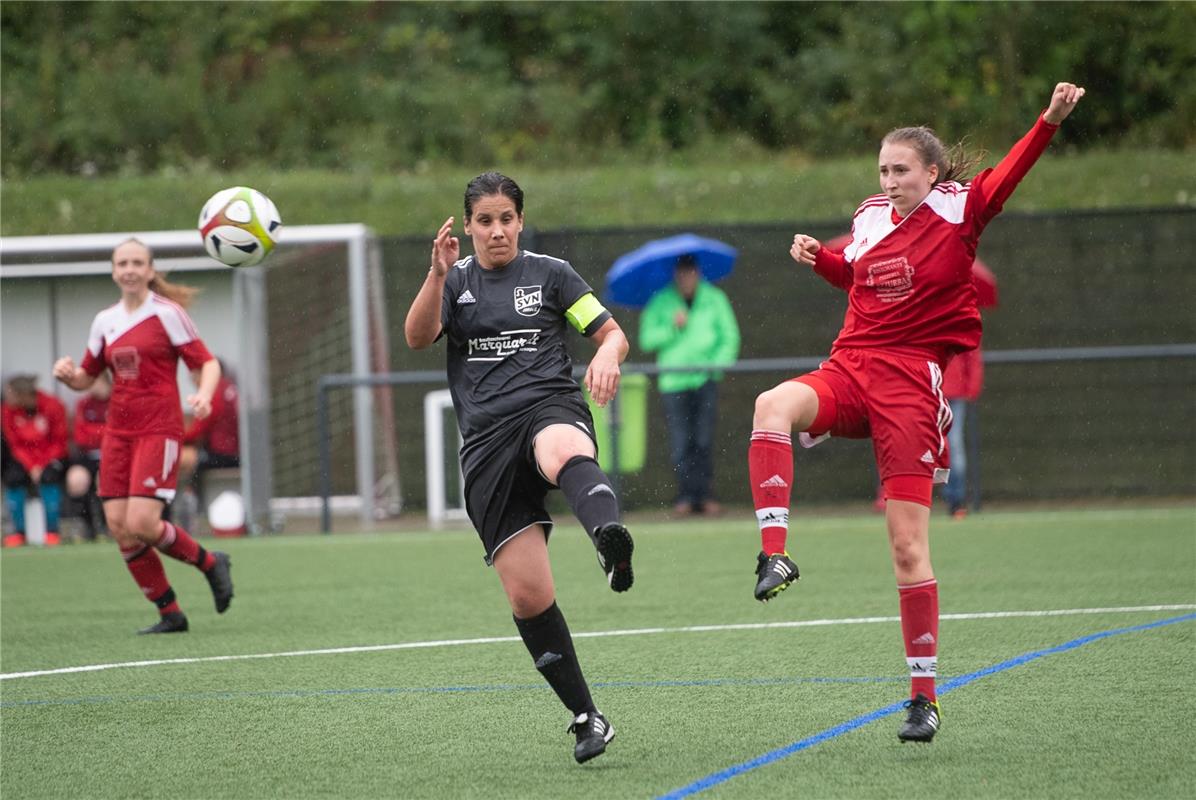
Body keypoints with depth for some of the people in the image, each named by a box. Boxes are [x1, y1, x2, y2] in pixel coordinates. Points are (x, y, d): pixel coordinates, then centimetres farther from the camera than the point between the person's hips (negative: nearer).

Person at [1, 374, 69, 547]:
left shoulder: (53, 407, -20)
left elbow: (59, 443, -12)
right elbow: (15, 445, -5)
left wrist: (42, 466, -21)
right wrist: (31, 467, -19)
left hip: (52, 456, -3)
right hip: (26, 458, 3)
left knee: (49, 477, -33)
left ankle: (52, 531, -21)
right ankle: (18, 531, -14)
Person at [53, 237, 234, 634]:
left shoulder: (168, 314, -4)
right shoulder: (105, 321, 12)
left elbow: (207, 363, -4)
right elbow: (85, 378, 19)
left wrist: (204, 395, -24)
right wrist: (68, 374, -4)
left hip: (159, 430, -6)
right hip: (118, 432, 6)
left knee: (141, 524, -17)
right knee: (118, 525, -2)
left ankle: (210, 563, 10)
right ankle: (170, 613, 9)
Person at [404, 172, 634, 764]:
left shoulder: (550, 274, 12)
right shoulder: (456, 281, 15)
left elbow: (611, 333, 10)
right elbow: (417, 337, -3)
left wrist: (608, 357, -15)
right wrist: (438, 275, -20)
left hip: (551, 409, -3)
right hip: (487, 440, 3)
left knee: (564, 454, -44)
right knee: (528, 597, -6)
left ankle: (611, 540, -77)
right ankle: (586, 719, 6)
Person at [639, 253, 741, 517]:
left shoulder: (714, 299, 6)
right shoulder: (660, 303, 3)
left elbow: (730, 336, 9)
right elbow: (647, 339, -2)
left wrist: (718, 362, -6)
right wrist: (672, 328, -16)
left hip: (705, 379, 1)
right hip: (673, 380, -1)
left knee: (704, 440, -3)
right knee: (680, 442, -5)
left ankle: (702, 494, 2)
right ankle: (686, 495, 1)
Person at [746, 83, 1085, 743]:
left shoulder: (960, 211, -3)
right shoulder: (871, 217, 11)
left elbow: (1010, 173, -18)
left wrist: (1051, 120, -34)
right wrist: (818, 257, 10)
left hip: (912, 384, -4)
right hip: (849, 371, 4)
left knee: (908, 545, -5)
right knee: (774, 405, -32)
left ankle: (924, 695, 6)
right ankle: (775, 553, -34)